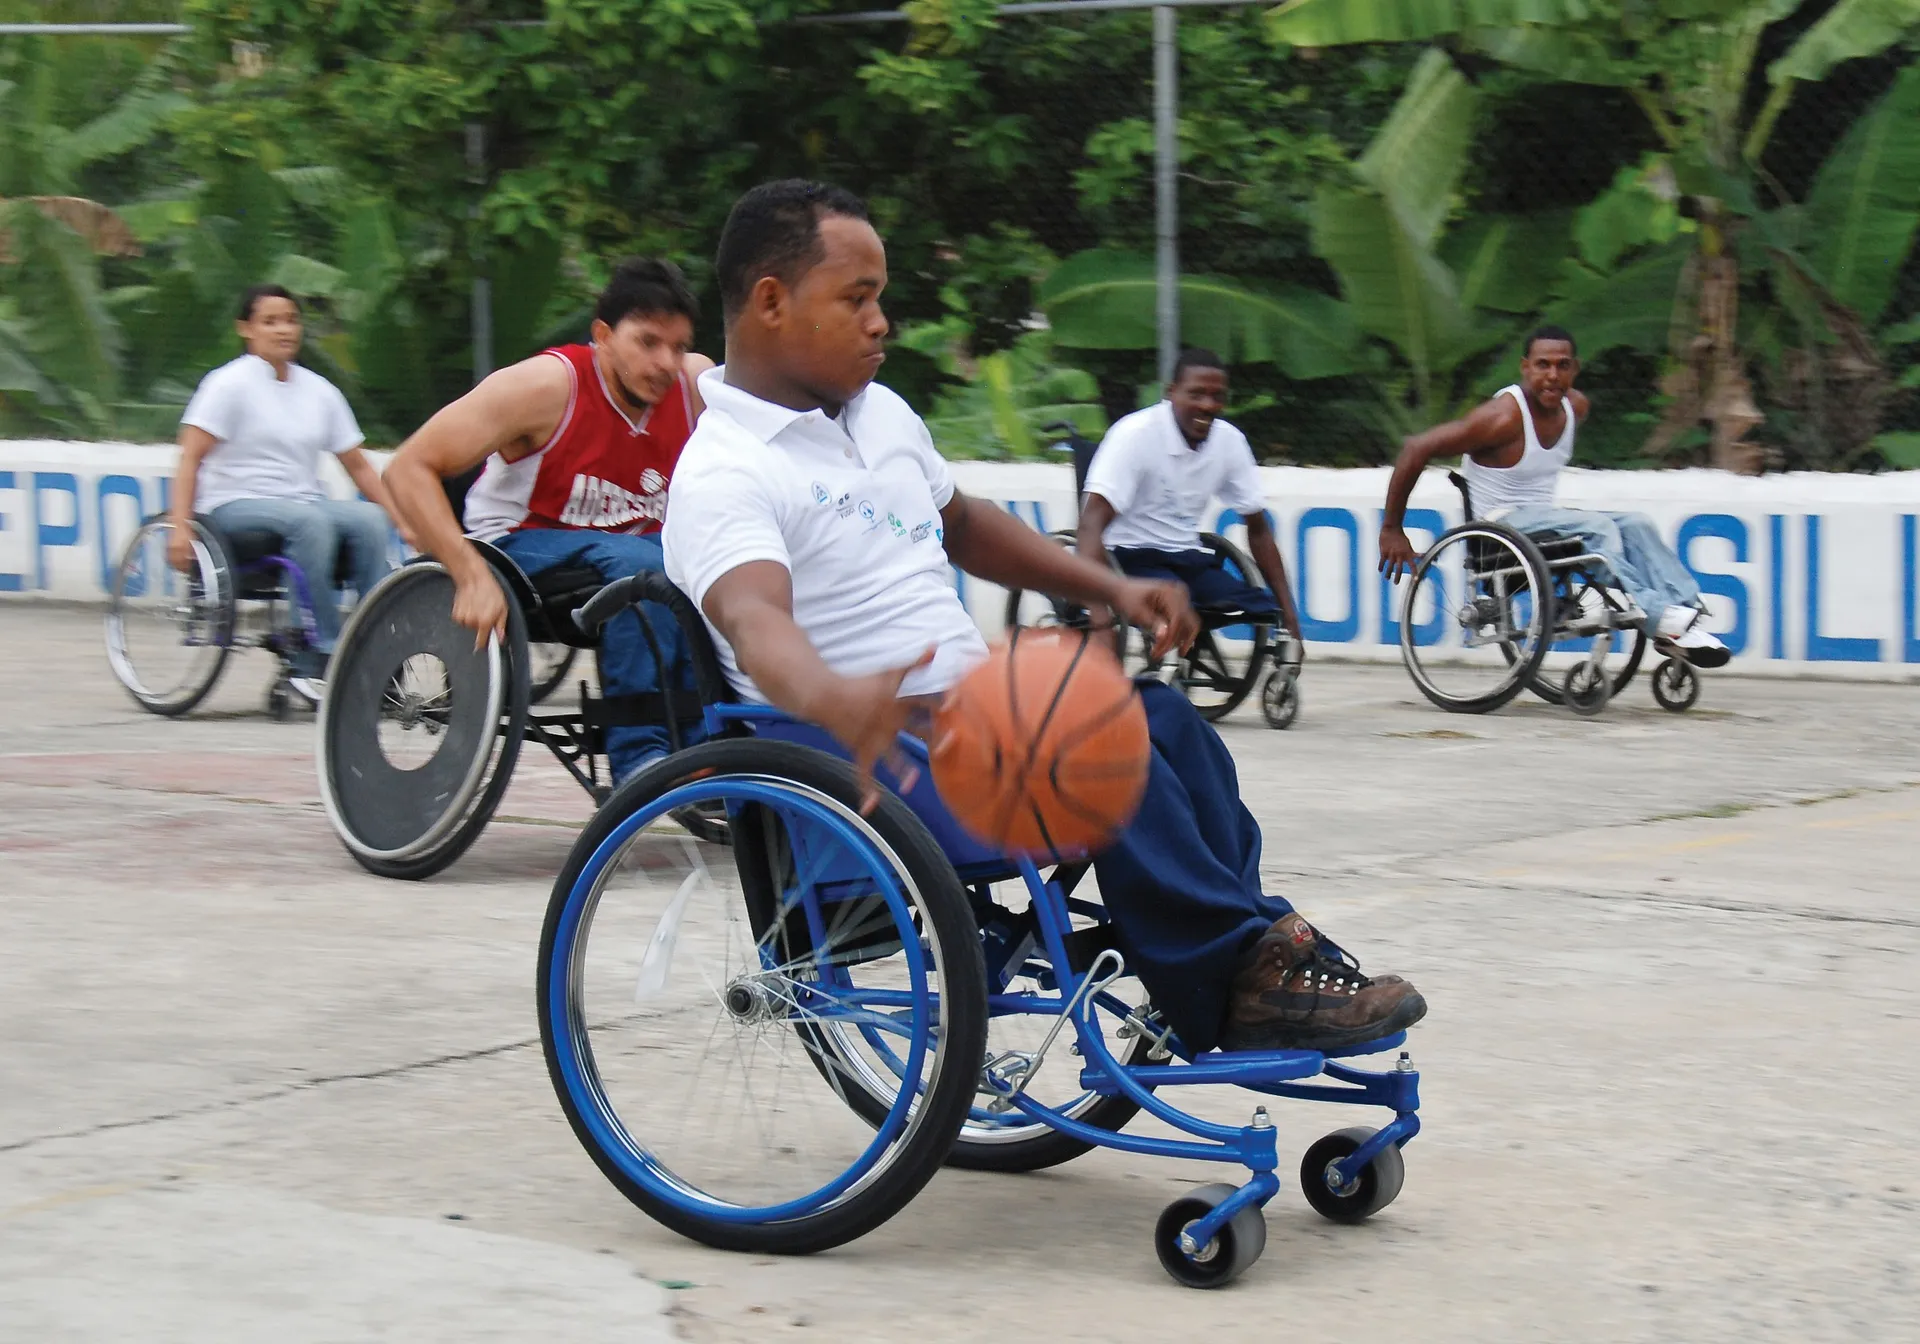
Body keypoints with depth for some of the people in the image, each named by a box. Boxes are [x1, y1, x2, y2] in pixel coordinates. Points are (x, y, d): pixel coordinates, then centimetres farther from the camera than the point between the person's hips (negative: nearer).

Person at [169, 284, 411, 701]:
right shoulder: (230, 383, -1)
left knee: (368, 519, -25)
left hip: (304, 501, 5)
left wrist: (404, 523, 9)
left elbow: (358, 466, 17)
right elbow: (190, 458, -7)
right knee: (311, 521, -35)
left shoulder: (319, 391, 14)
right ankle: (322, 652, -33)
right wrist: (180, 527, -21)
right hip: (236, 506, -5)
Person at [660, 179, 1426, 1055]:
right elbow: (754, 619, -37)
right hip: (872, 756, -9)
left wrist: (1111, 589, 20)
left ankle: (1256, 947, -3)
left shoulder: (880, 413, 14)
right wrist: (834, 702, -59)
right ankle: (1238, 982, -19)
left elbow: (963, 524, 31)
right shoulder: (724, 474, -16)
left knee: (1160, 714, -4)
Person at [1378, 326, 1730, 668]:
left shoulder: (1576, 406, 5)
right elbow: (1417, 448, -19)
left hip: (1543, 516, 8)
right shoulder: (1504, 416, -19)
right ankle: (1658, 615, -38)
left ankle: (1686, 613, -27)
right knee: (1598, 526, -28)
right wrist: (1392, 530, -15)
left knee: (1636, 524, -12)